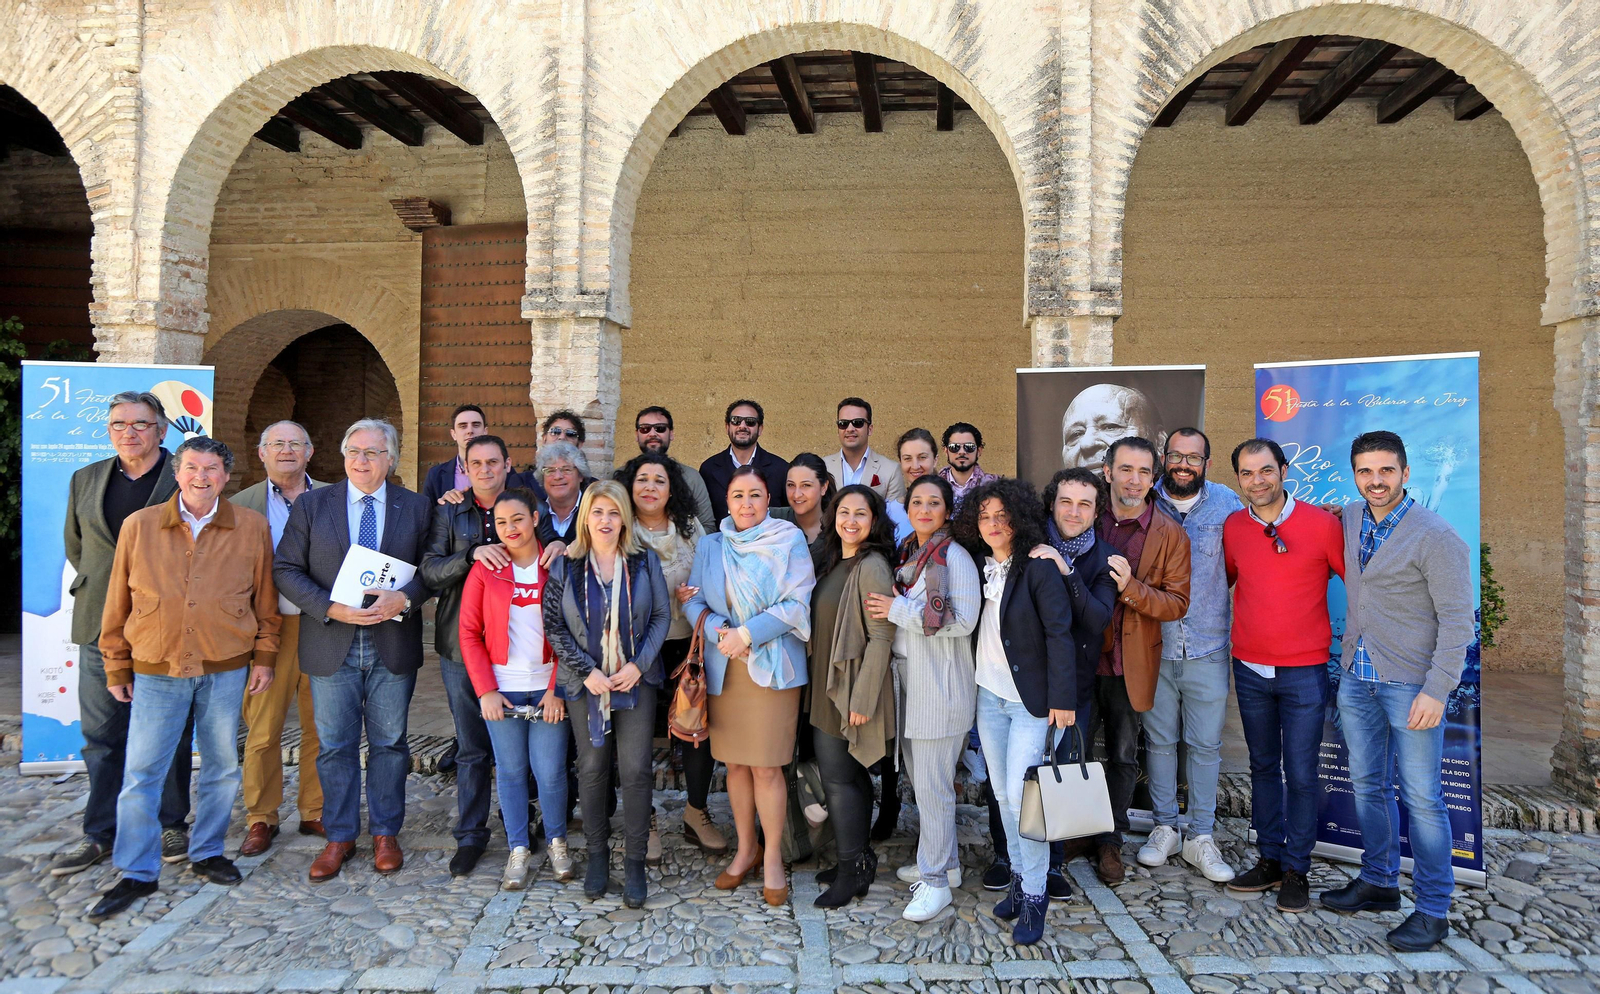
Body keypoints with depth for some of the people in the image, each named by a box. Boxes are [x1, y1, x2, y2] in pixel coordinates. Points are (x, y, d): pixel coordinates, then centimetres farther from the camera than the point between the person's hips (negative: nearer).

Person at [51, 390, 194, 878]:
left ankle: (171, 824, 20)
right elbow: (75, 545, 21)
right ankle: (100, 833, 20)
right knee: (101, 733, 9)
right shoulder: (85, 481, 11)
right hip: (101, 624, 4)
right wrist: (98, 584, 10)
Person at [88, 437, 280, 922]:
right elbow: (118, 603, 5)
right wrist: (116, 667, 7)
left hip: (226, 669, 1)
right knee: (141, 773, 2)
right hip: (156, 671, 0)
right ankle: (137, 873, 16)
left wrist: (264, 657, 4)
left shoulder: (252, 527, 0)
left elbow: (265, 599, 6)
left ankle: (207, 853, 29)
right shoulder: (139, 525, 0)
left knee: (222, 767, 11)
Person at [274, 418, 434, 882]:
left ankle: (386, 833, 24)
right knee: (335, 744, 9)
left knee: (389, 741, 10)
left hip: (393, 643, 0)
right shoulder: (311, 504, 3)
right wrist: (331, 608, -15)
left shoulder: (416, 507, 3)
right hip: (331, 644, 0)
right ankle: (339, 836, 23)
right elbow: (286, 569, -1)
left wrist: (403, 598, -18)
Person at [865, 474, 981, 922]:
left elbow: (963, 620, -20)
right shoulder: (906, 554, 13)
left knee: (933, 785, -3)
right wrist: (892, 609, 3)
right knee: (920, 778, 16)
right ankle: (944, 860, 31)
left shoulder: (954, 557, -11)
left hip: (941, 684, -8)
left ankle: (936, 880, 7)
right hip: (908, 680, 8)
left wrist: (898, 610, -18)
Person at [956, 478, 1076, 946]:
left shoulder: (1039, 568, -12)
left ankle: (1034, 895, 4)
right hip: (988, 695, 6)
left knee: (1021, 793, -9)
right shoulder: (979, 567, 7)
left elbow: (1059, 635, -13)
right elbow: (968, 626, 10)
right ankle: (1018, 876, 26)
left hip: (1031, 697, -6)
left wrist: (1062, 698, -15)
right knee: (1003, 793, 11)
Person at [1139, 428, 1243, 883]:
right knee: (1159, 740, 10)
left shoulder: (1227, 503, 0)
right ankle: (1164, 827, 25)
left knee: (1206, 744, 6)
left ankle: (1201, 837, 19)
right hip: (1154, 645, 0)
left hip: (1208, 647, 0)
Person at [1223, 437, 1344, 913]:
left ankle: (1297, 870, 15)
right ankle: (1270, 860, 25)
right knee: (1263, 767, 13)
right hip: (1249, 669, 4)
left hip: (1304, 672, -3)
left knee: (1301, 774, 1)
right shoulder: (1232, 527, 3)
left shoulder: (1321, 524, -8)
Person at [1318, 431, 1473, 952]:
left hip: (1410, 683, -6)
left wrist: (1437, 691, -19)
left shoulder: (1436, 536, -13)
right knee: (1368, 785, 16)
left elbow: (1457, 620, -14)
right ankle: (1378, 882, 31)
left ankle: (1433, 909, 13)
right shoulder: (1347, 523, 5)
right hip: (1356, 679, 6)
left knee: (1421, 797, 0)